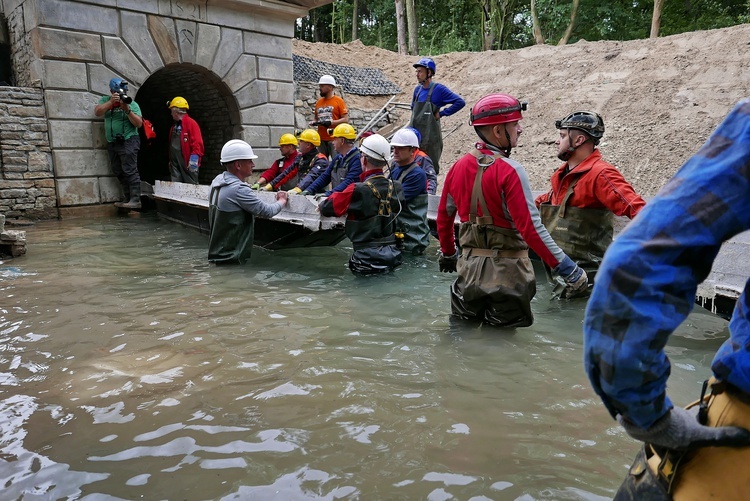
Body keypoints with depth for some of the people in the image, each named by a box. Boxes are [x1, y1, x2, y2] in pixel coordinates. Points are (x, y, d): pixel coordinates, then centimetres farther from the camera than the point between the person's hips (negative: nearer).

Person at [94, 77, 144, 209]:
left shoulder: (131, 103, -1)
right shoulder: (105, 100, 12)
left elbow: (139, 124, -9)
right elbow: (97, 112, -6)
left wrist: (127, 110, -19)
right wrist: (111, 102, -15)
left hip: (128, 141, -6)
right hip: (112, 143, 6)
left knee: (130, 171, -12)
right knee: (119, 173, 9)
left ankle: (135, 200, -13)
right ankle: (128, 200, 16)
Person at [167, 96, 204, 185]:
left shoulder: (191, 123, -7)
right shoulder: (174, 126, 19)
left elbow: (197, 143, -14)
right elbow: (172, 145, 22)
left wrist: (194, 159, -20)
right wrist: (170, 160, 19)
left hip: (187, 163, -8)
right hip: (175, 162, 8)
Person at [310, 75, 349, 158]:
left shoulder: (339, 101, -1)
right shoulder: (318, 102, 15)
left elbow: (346, 120, -7)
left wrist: (330, 122, -17)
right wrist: (314, 122, 3)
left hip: (335, 139, -5)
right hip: (321, 139, 5)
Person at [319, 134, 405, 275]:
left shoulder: (358, 190, -18)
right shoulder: (395, 187, -1)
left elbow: (327, 208, -10)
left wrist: (322, 204, 16)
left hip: (367, 259, -5)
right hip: (392, 256, 6)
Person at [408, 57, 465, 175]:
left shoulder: (439, 89, -8)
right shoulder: (417, 89, 11)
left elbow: (460, 102, -12)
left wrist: (442, 113, -11)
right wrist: (412, 122, 14)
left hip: (430, 138, -6)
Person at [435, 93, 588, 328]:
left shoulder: (458, 167, 2)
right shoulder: (509, 170, -18)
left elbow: (444, 217, 12)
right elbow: (531, 228, -23)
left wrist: (448, 253, 28)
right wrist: (569, 270, -19)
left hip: (469, 270, 6)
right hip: (507, 274, -5)